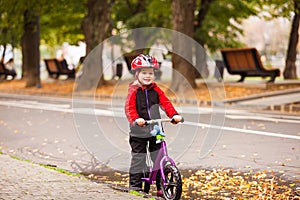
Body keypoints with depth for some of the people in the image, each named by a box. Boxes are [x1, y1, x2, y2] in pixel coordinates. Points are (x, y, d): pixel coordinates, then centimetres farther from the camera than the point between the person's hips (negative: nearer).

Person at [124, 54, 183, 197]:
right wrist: (135, 119, -35)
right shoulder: (134, 91, -5)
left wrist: (174, 115, -17)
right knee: (138, 158, 2)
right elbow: (129, 108, -16)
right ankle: (135, 185, 12)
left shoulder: (156, 90, 6)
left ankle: (161, 186, 11)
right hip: (139, 132, -3)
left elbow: (165, 103, 0)